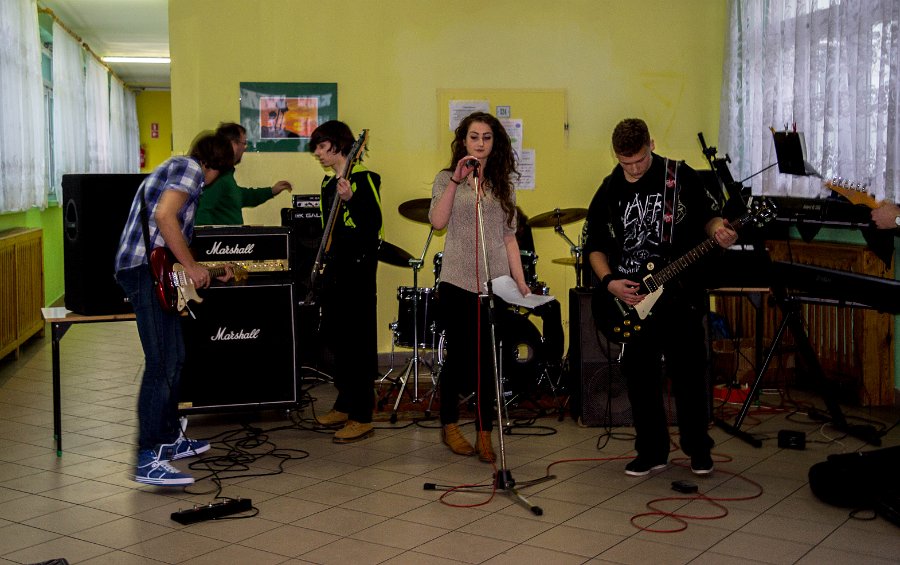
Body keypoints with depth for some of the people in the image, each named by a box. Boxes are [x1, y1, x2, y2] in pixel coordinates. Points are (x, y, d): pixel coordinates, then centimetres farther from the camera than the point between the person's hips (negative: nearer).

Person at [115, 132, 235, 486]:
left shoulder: (171, 169, 29)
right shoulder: (190, 168, -2)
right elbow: (165, 216, -19)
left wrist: (208, 270, 31)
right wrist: (191, 266, -13)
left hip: (137, 267, 11)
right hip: (149, 270, -11)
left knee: (174, 358, 19)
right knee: (161, 365, -14)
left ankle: (170, 439, 28)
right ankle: (149, 460, -16)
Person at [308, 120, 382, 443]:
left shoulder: (364, 179, -9)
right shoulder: (328, 183, 17)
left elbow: (373, 225, -19)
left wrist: (349, 200, -31)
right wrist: (322, 265, 19)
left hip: (358, 269, -9)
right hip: (333, 270, 9)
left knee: (358, 341, -8)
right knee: (334, 338, 14)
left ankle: (362, 418, -5)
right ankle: (345, 405, 27)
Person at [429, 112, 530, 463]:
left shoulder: (504, 184, 12)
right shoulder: (446, 179, 4)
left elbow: (509, 237, 11)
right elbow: (437, 221, -13)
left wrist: (521, 282, 5)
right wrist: (455, 181, -20)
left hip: (495, 283, 2)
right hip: (458, 282, -2)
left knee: (488, 361, 1)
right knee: (459, 358, 5)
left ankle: (485, 434, 9)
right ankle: (449, 425, 23)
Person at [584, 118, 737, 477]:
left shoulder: (681, 177, -2)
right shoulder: (608, 192, 5)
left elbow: (708, 216, 6)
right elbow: (594, 246, 9)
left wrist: (718, 231, -17)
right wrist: (609, 282, -5)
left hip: (680, 295, -2)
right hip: (631, 300, 3)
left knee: (689, 375, 2)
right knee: (640, 378, 6)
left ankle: (698, 450, 18)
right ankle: (651, 451, 19)